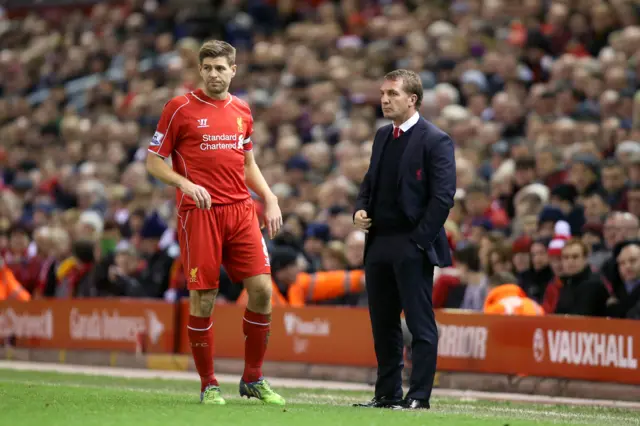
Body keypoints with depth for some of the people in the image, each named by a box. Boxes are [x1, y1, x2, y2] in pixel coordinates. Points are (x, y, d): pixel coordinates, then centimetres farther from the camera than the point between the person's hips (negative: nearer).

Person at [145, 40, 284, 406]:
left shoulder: (242, 110, 13)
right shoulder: (180, 108, -1)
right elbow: (154, 162, 1)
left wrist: (270, 200, 9)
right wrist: (186, 184, -16)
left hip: (241, 211, 4)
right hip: (199, 212, -4)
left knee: (261, 289, -5)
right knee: (203, 299, -4)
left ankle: (253, 380, 9)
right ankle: (209, 385, 9)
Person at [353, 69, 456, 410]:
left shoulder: (435, 141, -8)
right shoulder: (382, 136, 16)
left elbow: (443, 196, -13)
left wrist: (419, 240, -15)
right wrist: (361, 210, 5)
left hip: (412, 245, -8)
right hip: (379, 243, 8)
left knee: (420, 324, -4)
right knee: (382, 324, 11)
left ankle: (419, 396, -2)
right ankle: (387, 393, 19)